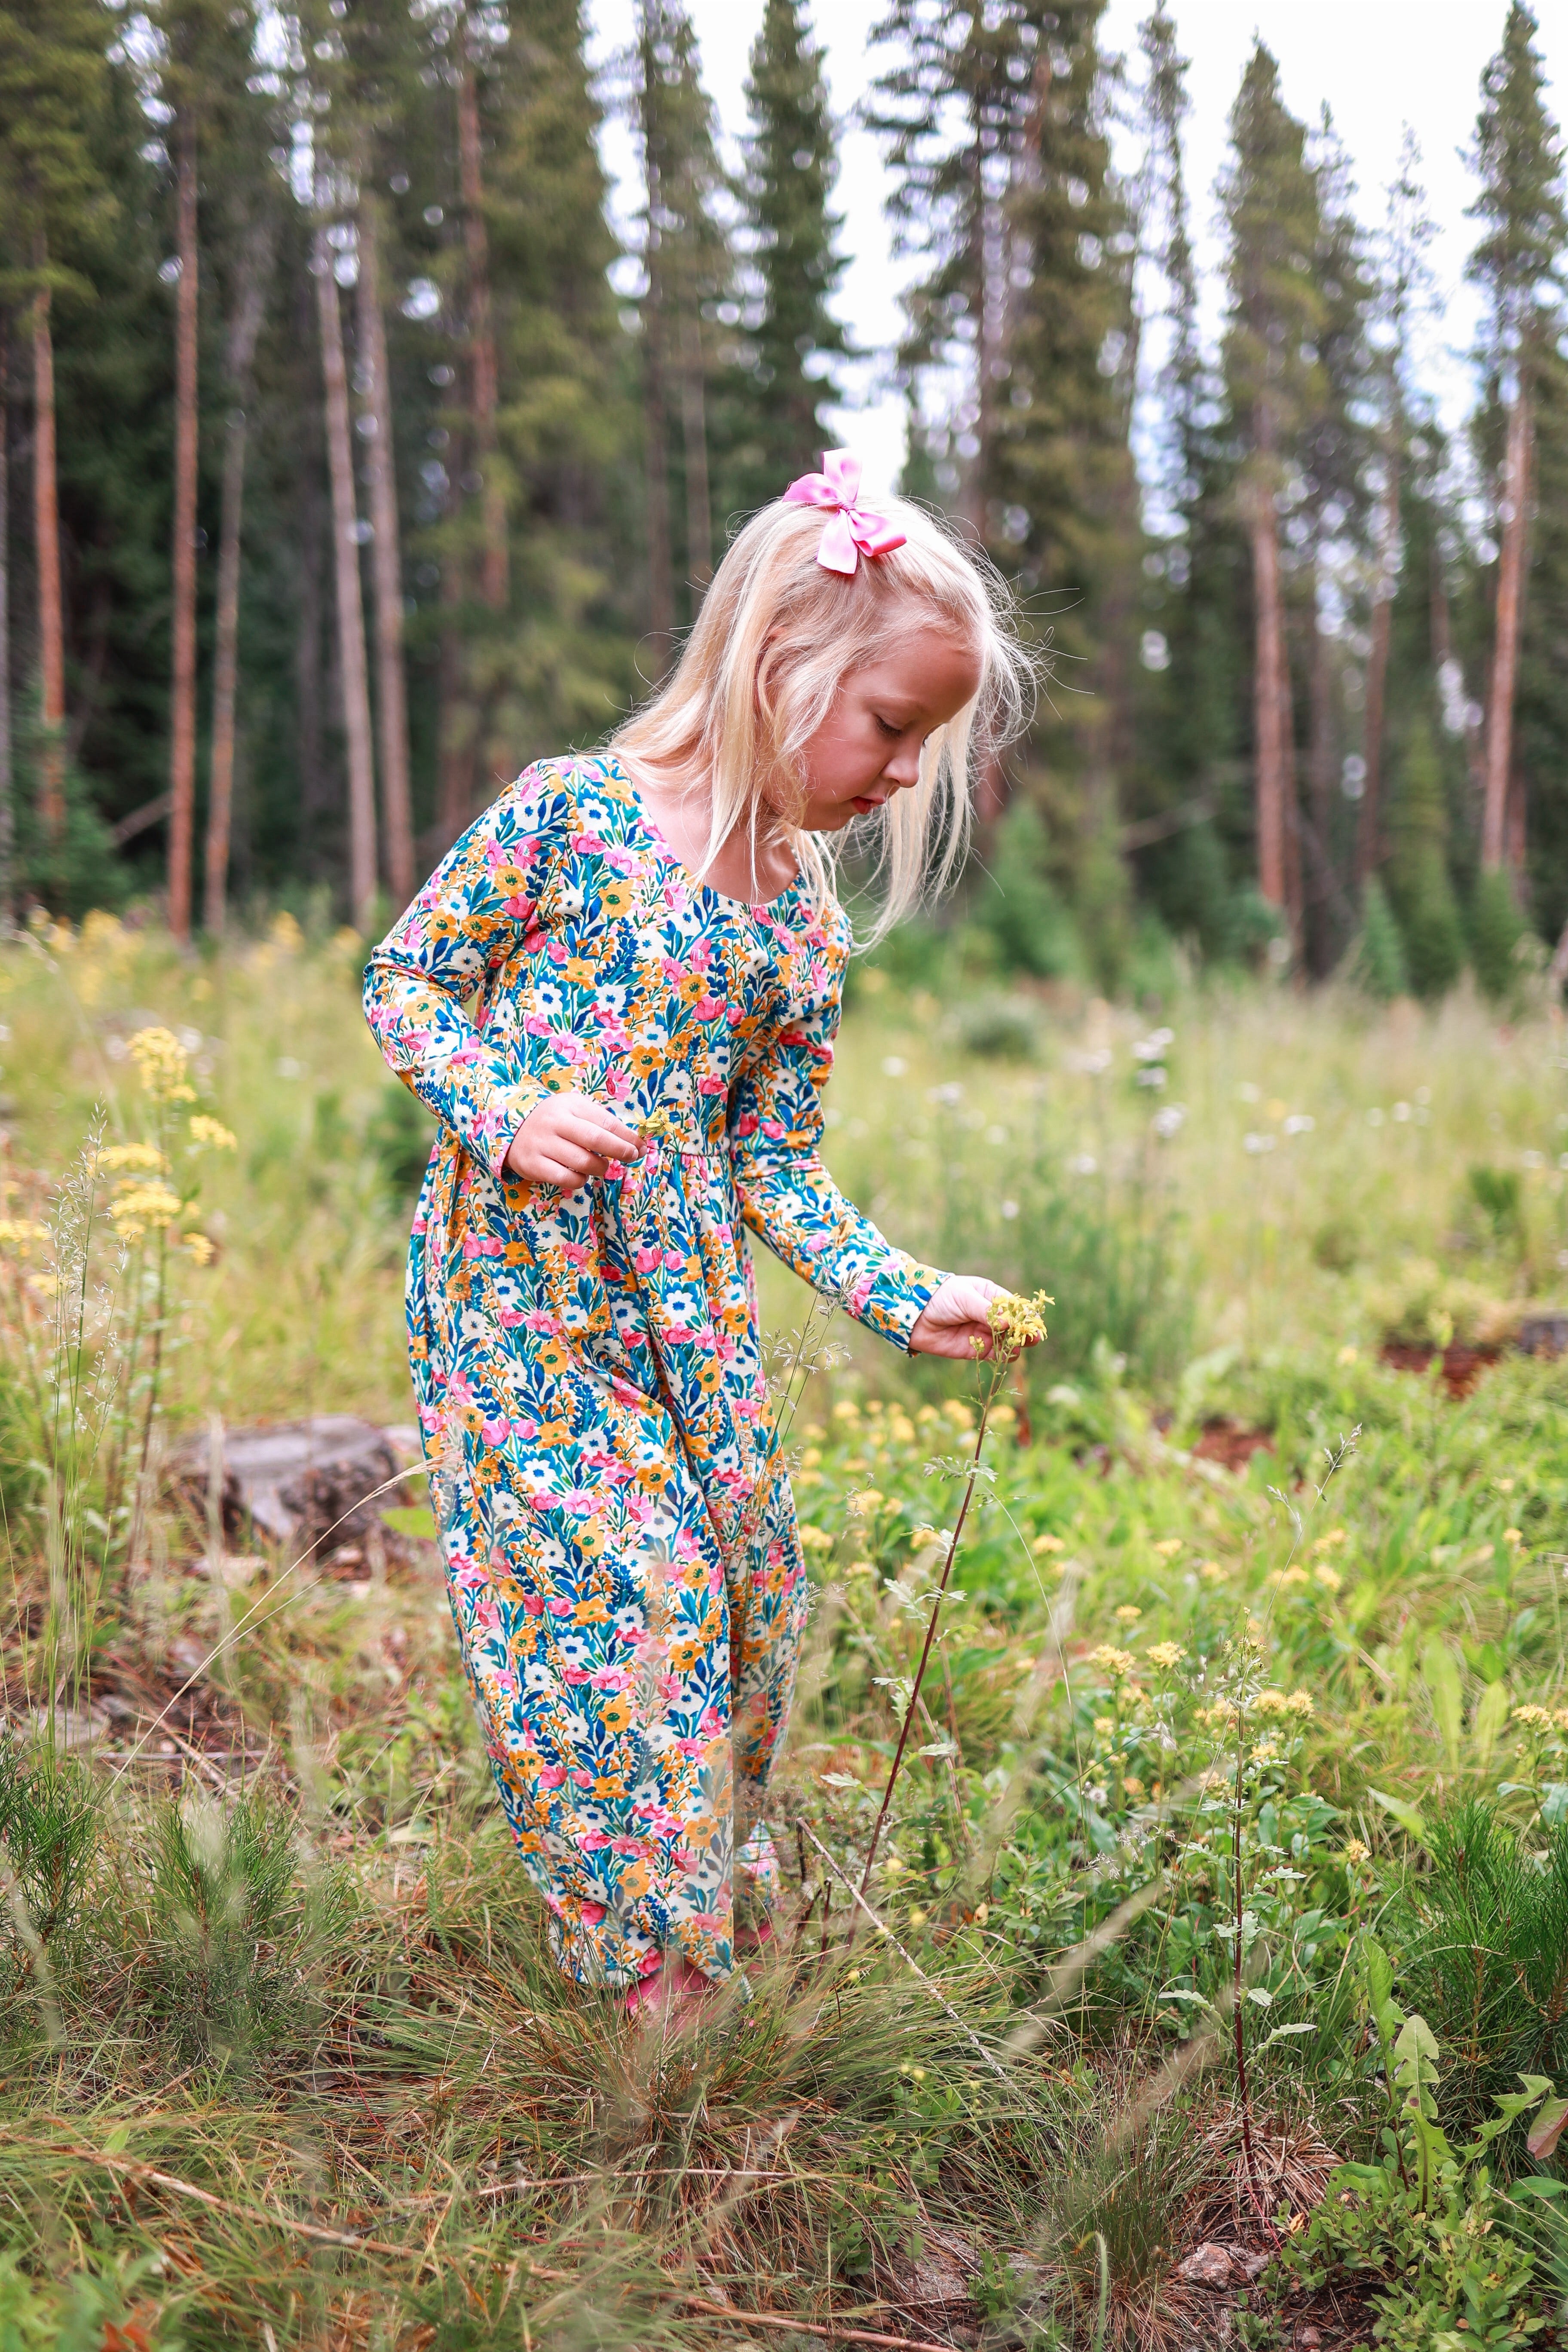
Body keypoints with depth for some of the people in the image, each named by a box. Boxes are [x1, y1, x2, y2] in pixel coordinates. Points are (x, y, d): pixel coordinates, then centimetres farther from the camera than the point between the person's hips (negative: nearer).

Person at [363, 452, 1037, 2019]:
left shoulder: (804, 921, 5)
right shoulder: (567, 814, -10)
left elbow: (778, 1163, 8)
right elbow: (403, 980, -2)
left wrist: (900, 1295, -4)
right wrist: (504, 1111, -19)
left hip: (692, 1311, 5)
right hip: (518, 1292, -5)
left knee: (743, 1590, 8)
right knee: (613, 1599, -8)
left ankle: (722, 1895, 32)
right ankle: (641, 1950, 10)